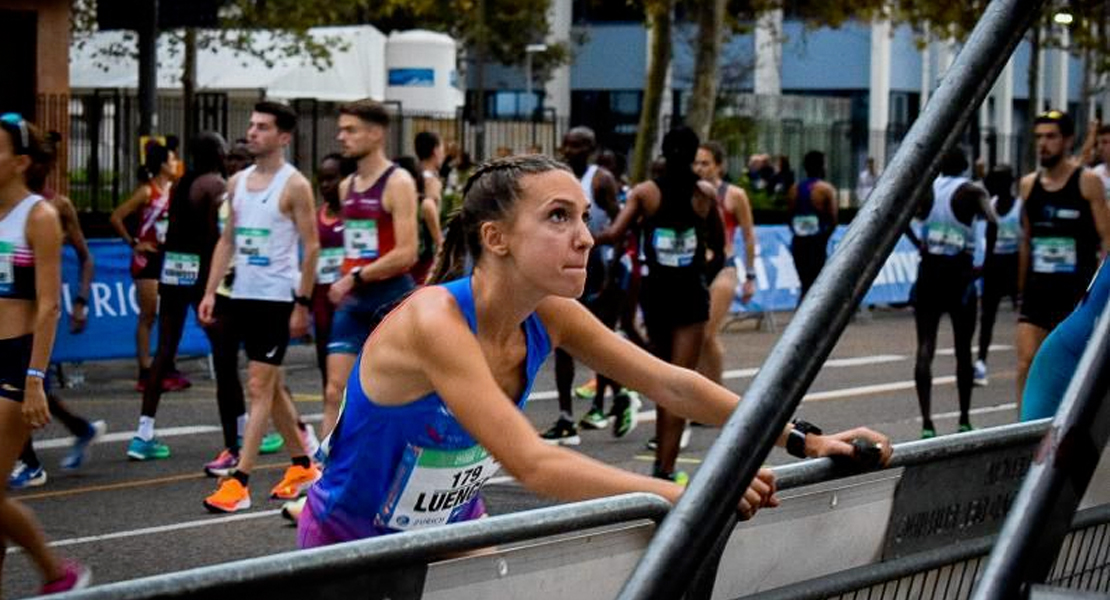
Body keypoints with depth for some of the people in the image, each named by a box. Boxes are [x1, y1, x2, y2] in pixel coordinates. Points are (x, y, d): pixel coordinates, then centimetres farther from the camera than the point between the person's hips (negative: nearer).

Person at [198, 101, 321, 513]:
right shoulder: (237, 183, 11)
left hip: (277, 297, -7)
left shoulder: (294, 185, -9)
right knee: (271, 387, 14)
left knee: (259, 387, -9)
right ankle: (302, 466, 28)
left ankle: (239, 483, -11)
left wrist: (302, 304, -13)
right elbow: (227, 239, 16)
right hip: (243, 295, 7)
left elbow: (311, 247, -10)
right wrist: (210, 291, 8)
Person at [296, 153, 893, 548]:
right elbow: (532, 464, -39)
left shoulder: (549, 316, -10)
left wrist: (804, 441, -12)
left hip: (455, 527, 6)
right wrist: (691, 496, -43)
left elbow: (671, 384, -4)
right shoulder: (435, 322, -31)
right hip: (349, 543, -6)